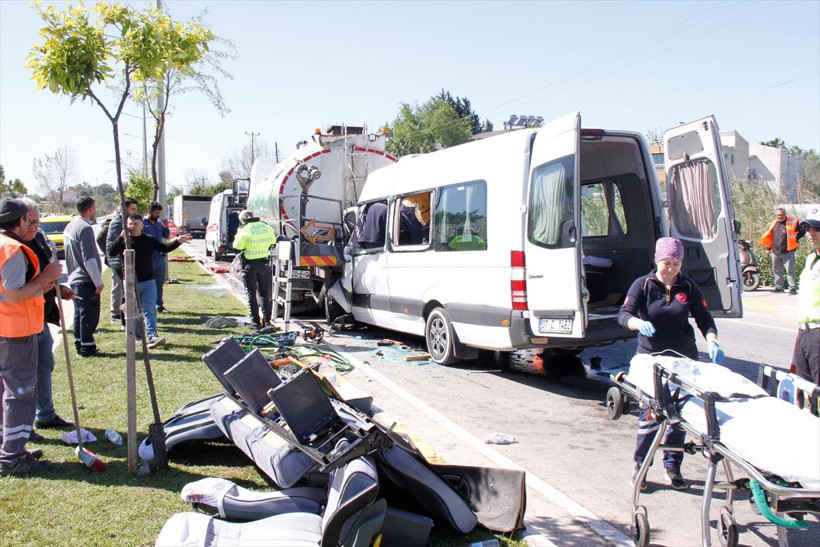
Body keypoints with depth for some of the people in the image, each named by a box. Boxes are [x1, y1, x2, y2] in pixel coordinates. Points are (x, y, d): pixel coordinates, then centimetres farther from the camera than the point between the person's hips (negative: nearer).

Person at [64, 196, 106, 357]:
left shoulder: (69, 227, 12)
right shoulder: (85, 228, -17)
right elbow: (89, 259, -21)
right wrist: (98, 281, -16)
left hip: (74, 279, 9)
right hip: (87, 280, -9)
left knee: (79, 314, 15)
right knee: (89, 315, -3)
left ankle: (79, 345, 22)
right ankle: (87, 348, 0)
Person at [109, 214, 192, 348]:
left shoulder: (149, 240, 4)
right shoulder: (123, 240, -2)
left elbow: (164, 248, 9)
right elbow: (112, 252, -15)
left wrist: (178, 241, -5)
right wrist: (121, 237, -23)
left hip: (148, 281, 0)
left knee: (149, 310, -5)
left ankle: (152, 336, -11)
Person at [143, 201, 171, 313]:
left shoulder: (159, 223, 12)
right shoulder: (142, 223, -9)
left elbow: (166, 236, 18)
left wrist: (165, 227, 1)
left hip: (160, 258, 6)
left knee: (159, 283, 13)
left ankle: (159, 306, 22)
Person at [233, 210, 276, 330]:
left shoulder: (245, 230, -14)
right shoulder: (267, 227, 0)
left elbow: (237, 246, -7)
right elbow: (273, 242, 12)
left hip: (250, 265, -4)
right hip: (265, 264, 4)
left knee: (252, 294, 4)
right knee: (265, 293, 14)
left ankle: (256, 322, 2)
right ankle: (267, 321, 12)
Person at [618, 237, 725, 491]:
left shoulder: (688, 287, 5)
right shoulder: (643, 284, -2)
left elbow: (704, 318, 5)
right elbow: (624, 314, -11)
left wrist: (712, 342, -14)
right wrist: (639, 323, -33)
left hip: (684, 359, 3)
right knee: (650, 414, -4)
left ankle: (673, 466, 21)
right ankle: (640, 466, 12)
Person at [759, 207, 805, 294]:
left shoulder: (792, 223, -4)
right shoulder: (773, 224, 11)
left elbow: (802, 231, 2)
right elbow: (769, 237, 19)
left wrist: (795, 239, -4)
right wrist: (768, 248, 17)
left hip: (788, 252, -5)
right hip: (775, 252, 5)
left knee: (790, 271, -5)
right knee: (777, 271, 12)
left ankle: (792, 287, -1)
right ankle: (779, 287, 23)